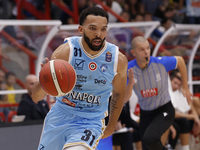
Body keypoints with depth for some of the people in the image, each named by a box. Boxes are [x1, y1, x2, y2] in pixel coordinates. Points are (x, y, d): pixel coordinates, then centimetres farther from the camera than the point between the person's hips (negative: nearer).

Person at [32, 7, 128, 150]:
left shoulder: (119, 60, -11)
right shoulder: (66, 51, -16)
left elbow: (118, 93, 10)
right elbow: (36, 97, -17)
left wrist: (111, 126, 19)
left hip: (90, 122, -2)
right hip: (60, 115, 2)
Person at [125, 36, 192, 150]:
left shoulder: (161, 62, -19)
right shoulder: (129, 69, -15)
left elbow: (180, 60, 3)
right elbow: (125, 98, -16)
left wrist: (185, 87, 8)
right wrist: (130, 83, -36)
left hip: (164, 110, -3)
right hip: (145, 113, 3)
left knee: (149, 138, -29)